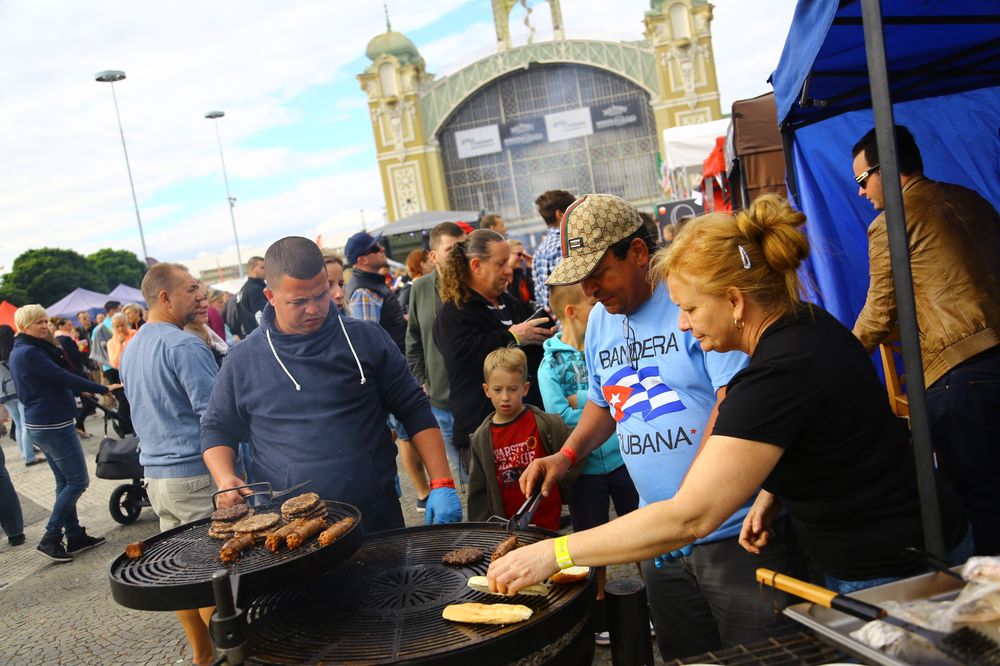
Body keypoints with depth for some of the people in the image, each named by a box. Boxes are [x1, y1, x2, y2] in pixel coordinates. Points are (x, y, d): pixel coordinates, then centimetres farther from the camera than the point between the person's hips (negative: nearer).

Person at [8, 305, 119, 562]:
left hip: (40, 423, 11)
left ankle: (75, 536, 21)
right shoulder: (30, 352, -18)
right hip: (54, 425, -11)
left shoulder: (18, 353, 14)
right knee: (78, 481, -5)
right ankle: (50, 539, -1)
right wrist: (104, 389, -17)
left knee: (65, 482, 15)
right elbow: (63, 377, -21)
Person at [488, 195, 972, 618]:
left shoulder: (778, 375, -32)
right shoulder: (808, 323, -2)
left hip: (894, 572, -9)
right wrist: (771, 492, 1)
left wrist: (554, 553, -30)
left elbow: (688, 517, -35)